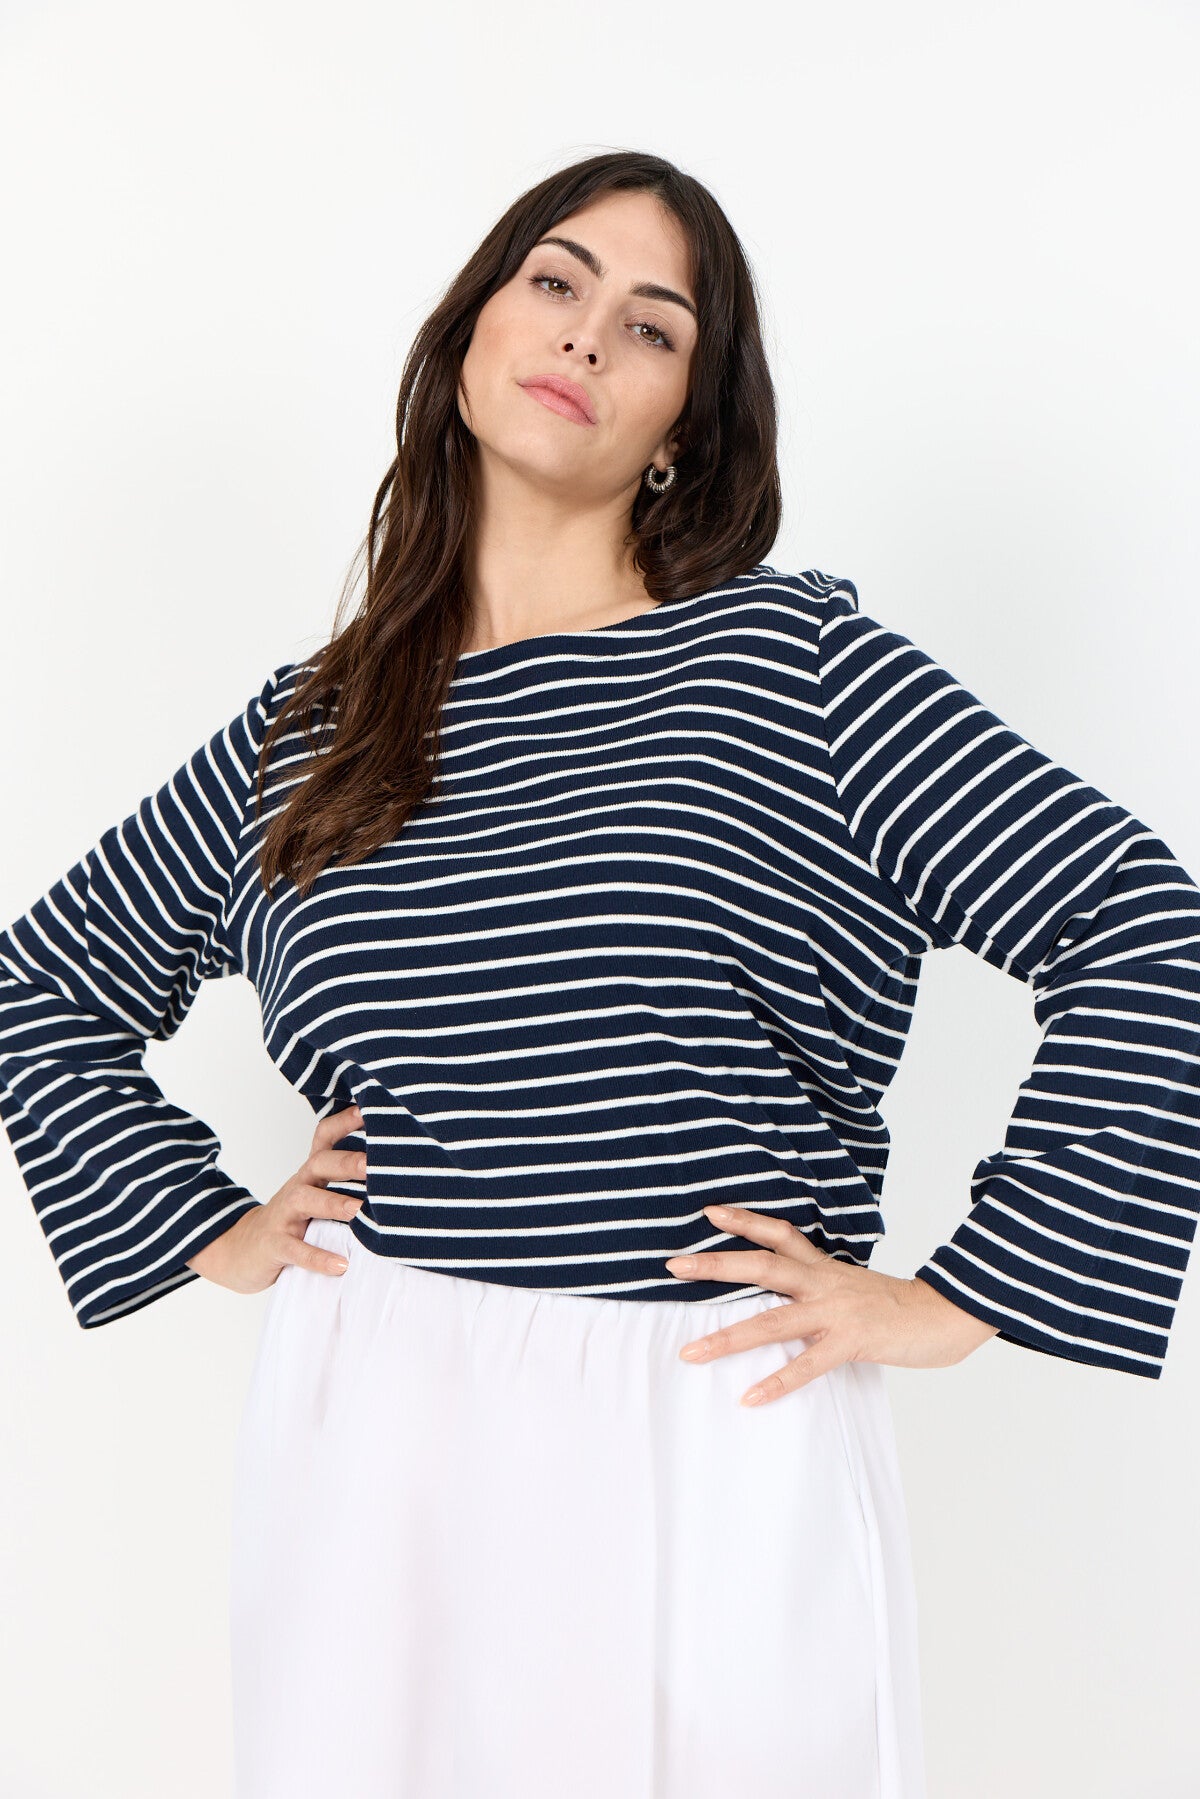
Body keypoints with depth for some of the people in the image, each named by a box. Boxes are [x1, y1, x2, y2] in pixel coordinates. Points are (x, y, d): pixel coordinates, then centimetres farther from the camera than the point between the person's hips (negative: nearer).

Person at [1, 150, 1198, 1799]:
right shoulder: (303, 730, 7)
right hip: (371, 1439, 3)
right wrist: (204, 1226, 9)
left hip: (713, 1438, -2)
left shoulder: (789, 655, -3)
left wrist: (960, 1298, -9)